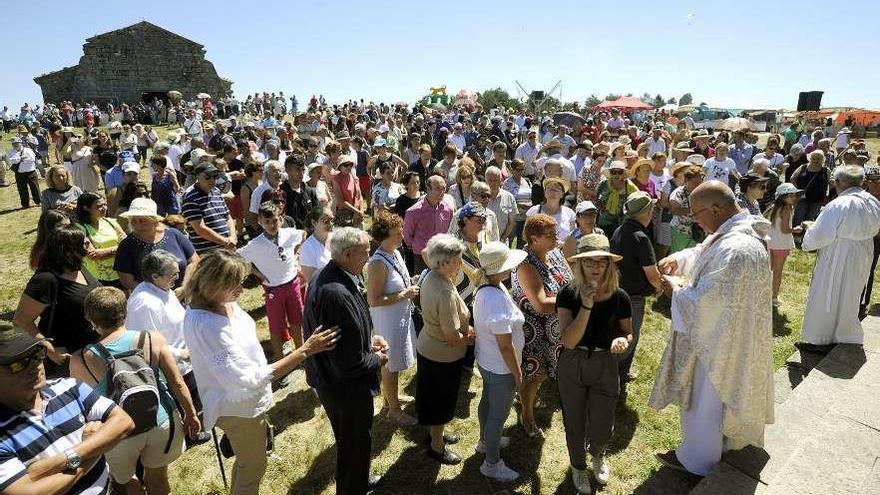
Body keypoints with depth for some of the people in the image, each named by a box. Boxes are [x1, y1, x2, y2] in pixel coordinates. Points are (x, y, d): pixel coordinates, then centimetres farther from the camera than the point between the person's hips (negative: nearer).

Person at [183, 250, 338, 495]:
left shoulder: (221, 304, -10)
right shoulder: (207, 326, -36)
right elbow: (251, 379, -35)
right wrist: (305, 351, -35)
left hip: (245, 400, 8)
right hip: (240, 409, -8)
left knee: (246, 461, 31)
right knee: (253, 468, 18)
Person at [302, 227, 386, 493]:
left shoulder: (327, 276, -4)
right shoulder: (338, 294, -36)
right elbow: (350, 362, -32)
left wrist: (369, 339, 2)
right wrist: (377, 359, -14)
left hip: (330, 378, 10)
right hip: (346, 386, -10)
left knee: (349, 439, 31)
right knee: (355, 443, 16)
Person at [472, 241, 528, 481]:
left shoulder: (486, 288, -6)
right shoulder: (497, 301, -35)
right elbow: (505, 346, -28)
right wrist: (517, 374, -14)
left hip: (487, 361, 9)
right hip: (501, 368, -9)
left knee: (487, 402, 29)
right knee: (498, 415, 12)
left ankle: (486, 440, 54)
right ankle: (492, 464, 33)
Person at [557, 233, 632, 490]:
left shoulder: (619, 297, -11)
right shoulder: (568, 294, -17)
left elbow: (628, 333, 5)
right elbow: (568, 341, -24)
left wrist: (623, 340, -20)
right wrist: (586, 306, -33)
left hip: (605, 368, 1)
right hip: (572, 366, -1)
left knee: (601, 429, 10)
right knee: (574, 424, 17)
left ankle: (597, 455, 49)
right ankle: (578, 467, 48)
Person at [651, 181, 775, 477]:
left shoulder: (735, 250, -35)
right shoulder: (741, 229, -3)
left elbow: (705, 300, -32)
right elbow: (703, 253, 13)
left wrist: (676, 288, -15)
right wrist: (679, 258, -6)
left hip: (720, 340, -9)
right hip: (733, 333, 9)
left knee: (704, 402, 12)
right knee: (726, 395, 30)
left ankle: (696, 459, 34)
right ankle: (734, 437, 53)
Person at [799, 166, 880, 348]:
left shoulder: (837, 206, -24)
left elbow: (820, 235, -22)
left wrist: (809, 229, -3)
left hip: (838, 259, -7)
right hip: (863, 258, 7)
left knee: (825, 298, 7)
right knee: (849, 298, 21)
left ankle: (819, 340, 17)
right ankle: (846, 336, 36)